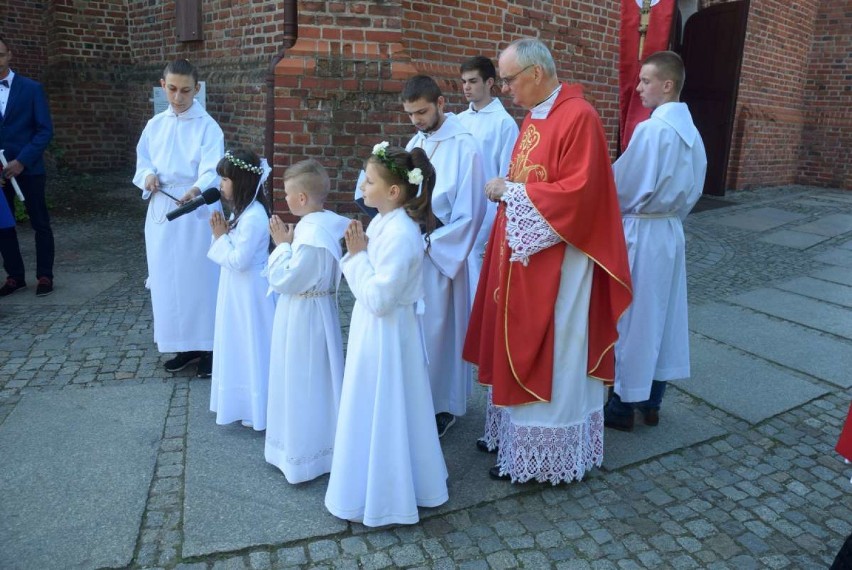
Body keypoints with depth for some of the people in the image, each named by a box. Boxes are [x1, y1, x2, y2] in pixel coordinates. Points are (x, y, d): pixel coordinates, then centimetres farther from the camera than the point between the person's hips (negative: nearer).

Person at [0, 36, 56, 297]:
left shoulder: (32, 88, 1)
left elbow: (45, 130, -4)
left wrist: (21, 161, -13)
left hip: (28, 168, -2)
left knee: (40, 224, 3)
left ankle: (44, 276, 12)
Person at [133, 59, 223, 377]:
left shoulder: (208, 127, -7)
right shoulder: (155, 125, 9)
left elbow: (212, 171, -18)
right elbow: (142, 164, 15)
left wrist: (196, 190, -39)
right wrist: (148, 176, -9)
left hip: (196, 214, -5)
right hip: (161, 213, 5)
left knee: (200, 279, 0)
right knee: (167, 281, 9)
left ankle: (207, 347, 13)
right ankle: (183, 345, 23)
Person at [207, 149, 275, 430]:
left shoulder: (253, 216, -24)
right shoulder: (242, 210, 7)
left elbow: (239, 260, -25)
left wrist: (220, 237, -14)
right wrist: (223, 232, -4)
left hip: (249, 291, -10)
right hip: (238, 288, 10)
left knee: (251, 347, 3)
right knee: (240, 346, 19)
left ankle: (255, 409, 18)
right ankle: (245, 401, 34)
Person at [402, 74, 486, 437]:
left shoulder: (463, 147, -10)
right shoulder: (416, 143, 11)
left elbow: (470, 212, -13)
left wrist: (430, 243, -15)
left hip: (440, 256, -6)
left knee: (437, 329, 1)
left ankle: (442, 407, 18)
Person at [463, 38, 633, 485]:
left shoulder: (578, 118, -16)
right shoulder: (532, 118, 12)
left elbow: (577, 194, -23)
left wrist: (511, 191, -16)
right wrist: (506, 191, 2)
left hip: (556, 264, -9)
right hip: (522, 254, 9)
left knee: (547, 358, 3)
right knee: (519, 351, 16)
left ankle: (540, 456, 19)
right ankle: (516, 433, 32)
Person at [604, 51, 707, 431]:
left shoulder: (650, 129, -18)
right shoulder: (692, 132, 7)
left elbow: (622, 185, -13)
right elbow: (693, 189, 13)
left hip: (640, 233, -8)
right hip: (671, 231, 8)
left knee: (630, 318, 2)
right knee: (663, 315, 13)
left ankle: (622, 406, 13)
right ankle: (651, 401, 25)